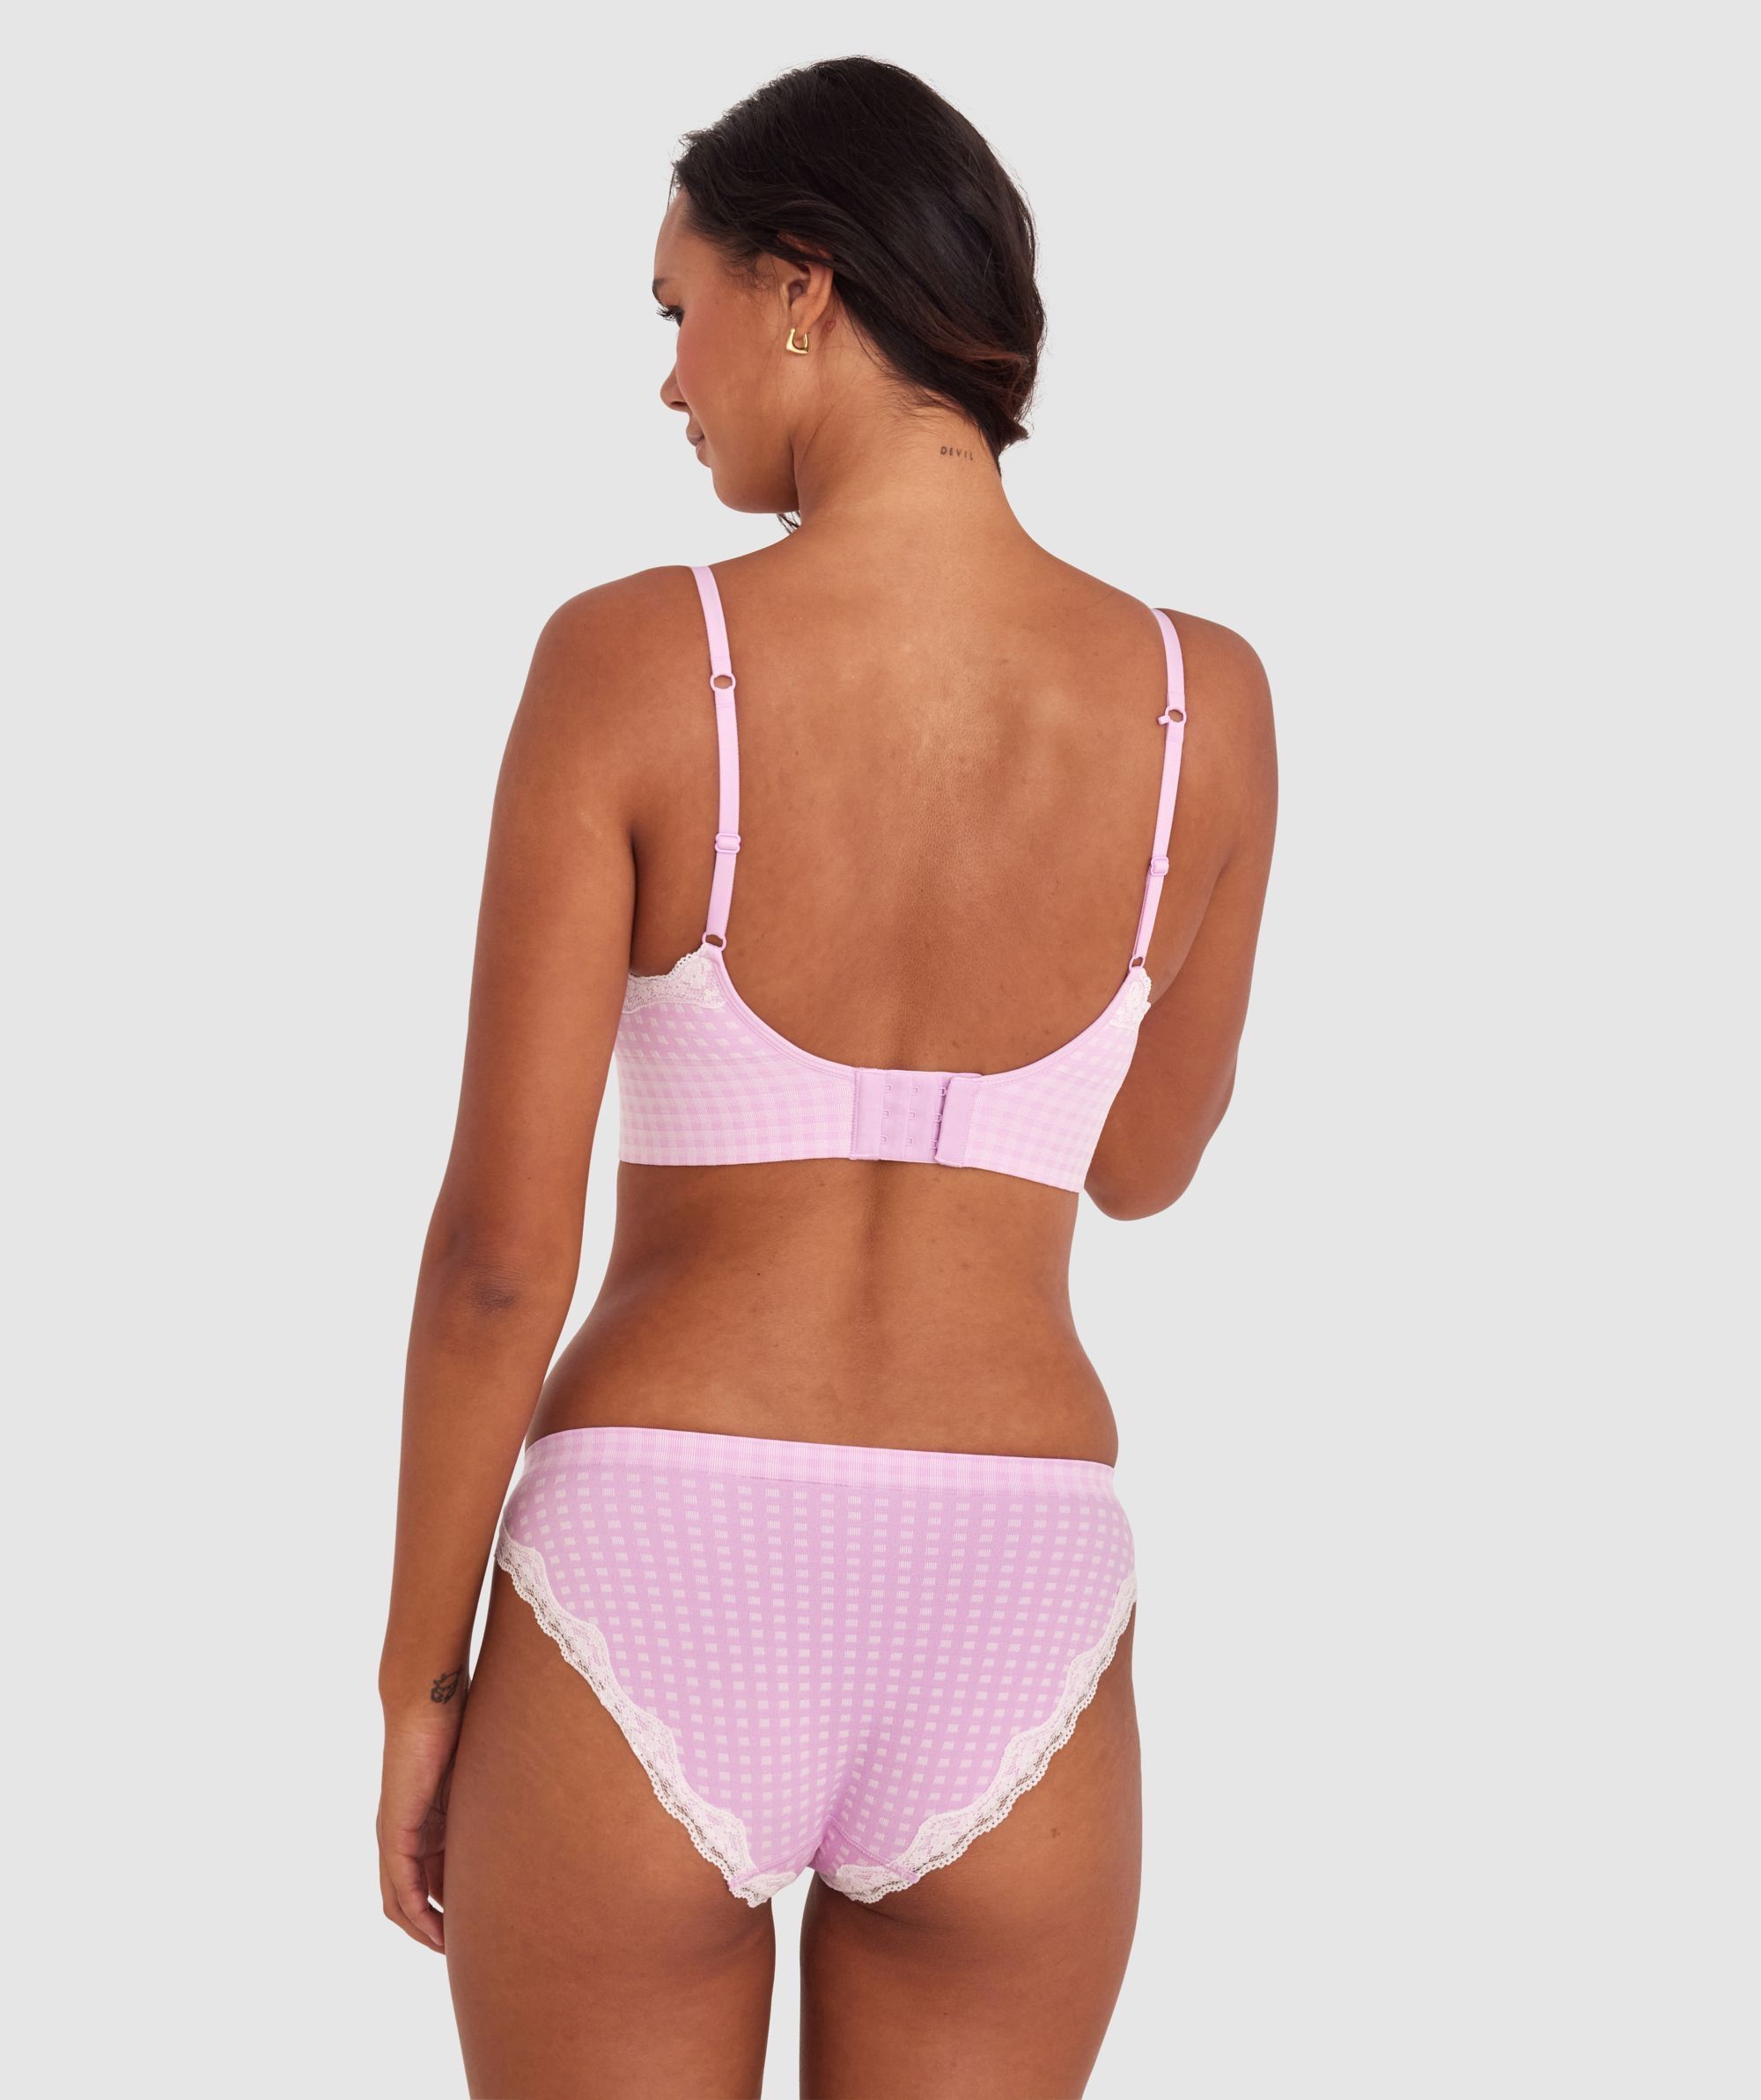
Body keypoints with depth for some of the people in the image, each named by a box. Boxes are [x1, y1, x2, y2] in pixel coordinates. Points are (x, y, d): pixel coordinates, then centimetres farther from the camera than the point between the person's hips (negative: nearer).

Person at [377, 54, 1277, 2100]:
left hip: (654, 1606, -2)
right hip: (1007, 1628, 3)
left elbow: (500, 1244, -10)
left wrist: (416, 1680, 3)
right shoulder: (1202, 702, -2)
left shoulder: (629, 661, -10)